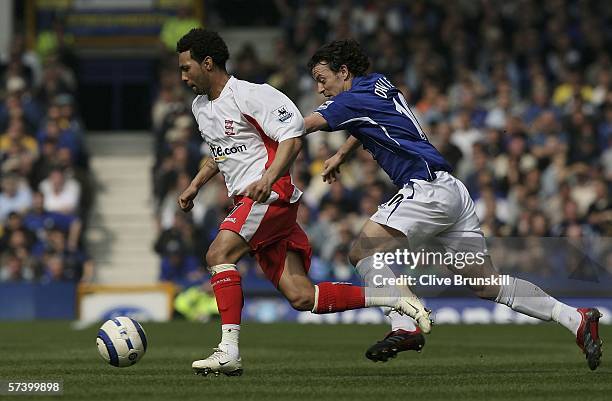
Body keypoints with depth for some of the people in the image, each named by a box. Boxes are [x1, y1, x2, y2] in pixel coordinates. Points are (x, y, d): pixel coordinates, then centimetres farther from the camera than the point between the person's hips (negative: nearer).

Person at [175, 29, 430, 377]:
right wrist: (195, 185, 25)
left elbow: (292, 139, -15)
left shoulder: (250, 95, -10)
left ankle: (229, 351, -26)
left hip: (272, 195, -8)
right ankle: (397, 300, 3)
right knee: (301, 297, -2)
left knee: (219, 253, -25)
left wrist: (268, 178, -28)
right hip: (251, 204, 8)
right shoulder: (201, 106, 18)